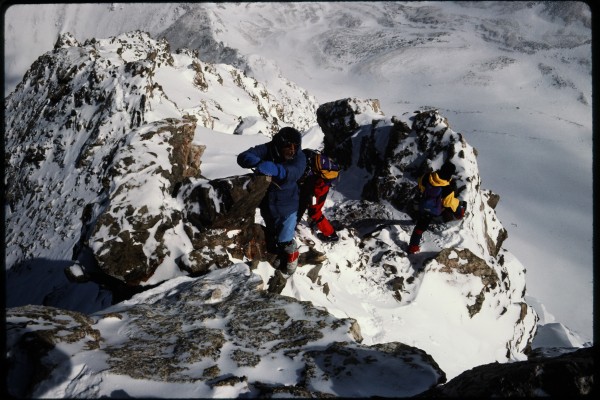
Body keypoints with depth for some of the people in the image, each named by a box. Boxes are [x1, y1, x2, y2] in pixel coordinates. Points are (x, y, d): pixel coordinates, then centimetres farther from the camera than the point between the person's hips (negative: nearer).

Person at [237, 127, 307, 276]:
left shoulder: (299, 157, -21)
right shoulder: (267, 150, -20)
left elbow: (294, 172, -41)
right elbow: (243, 157, -28)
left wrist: (275, 169, -60)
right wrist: (257, 162, -51)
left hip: (287, 206, -3)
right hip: (267, 203, 3)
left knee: (285, 240, 2)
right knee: (271, 234, 26)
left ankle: (291, 254, 36)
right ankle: (279, 253, 55)